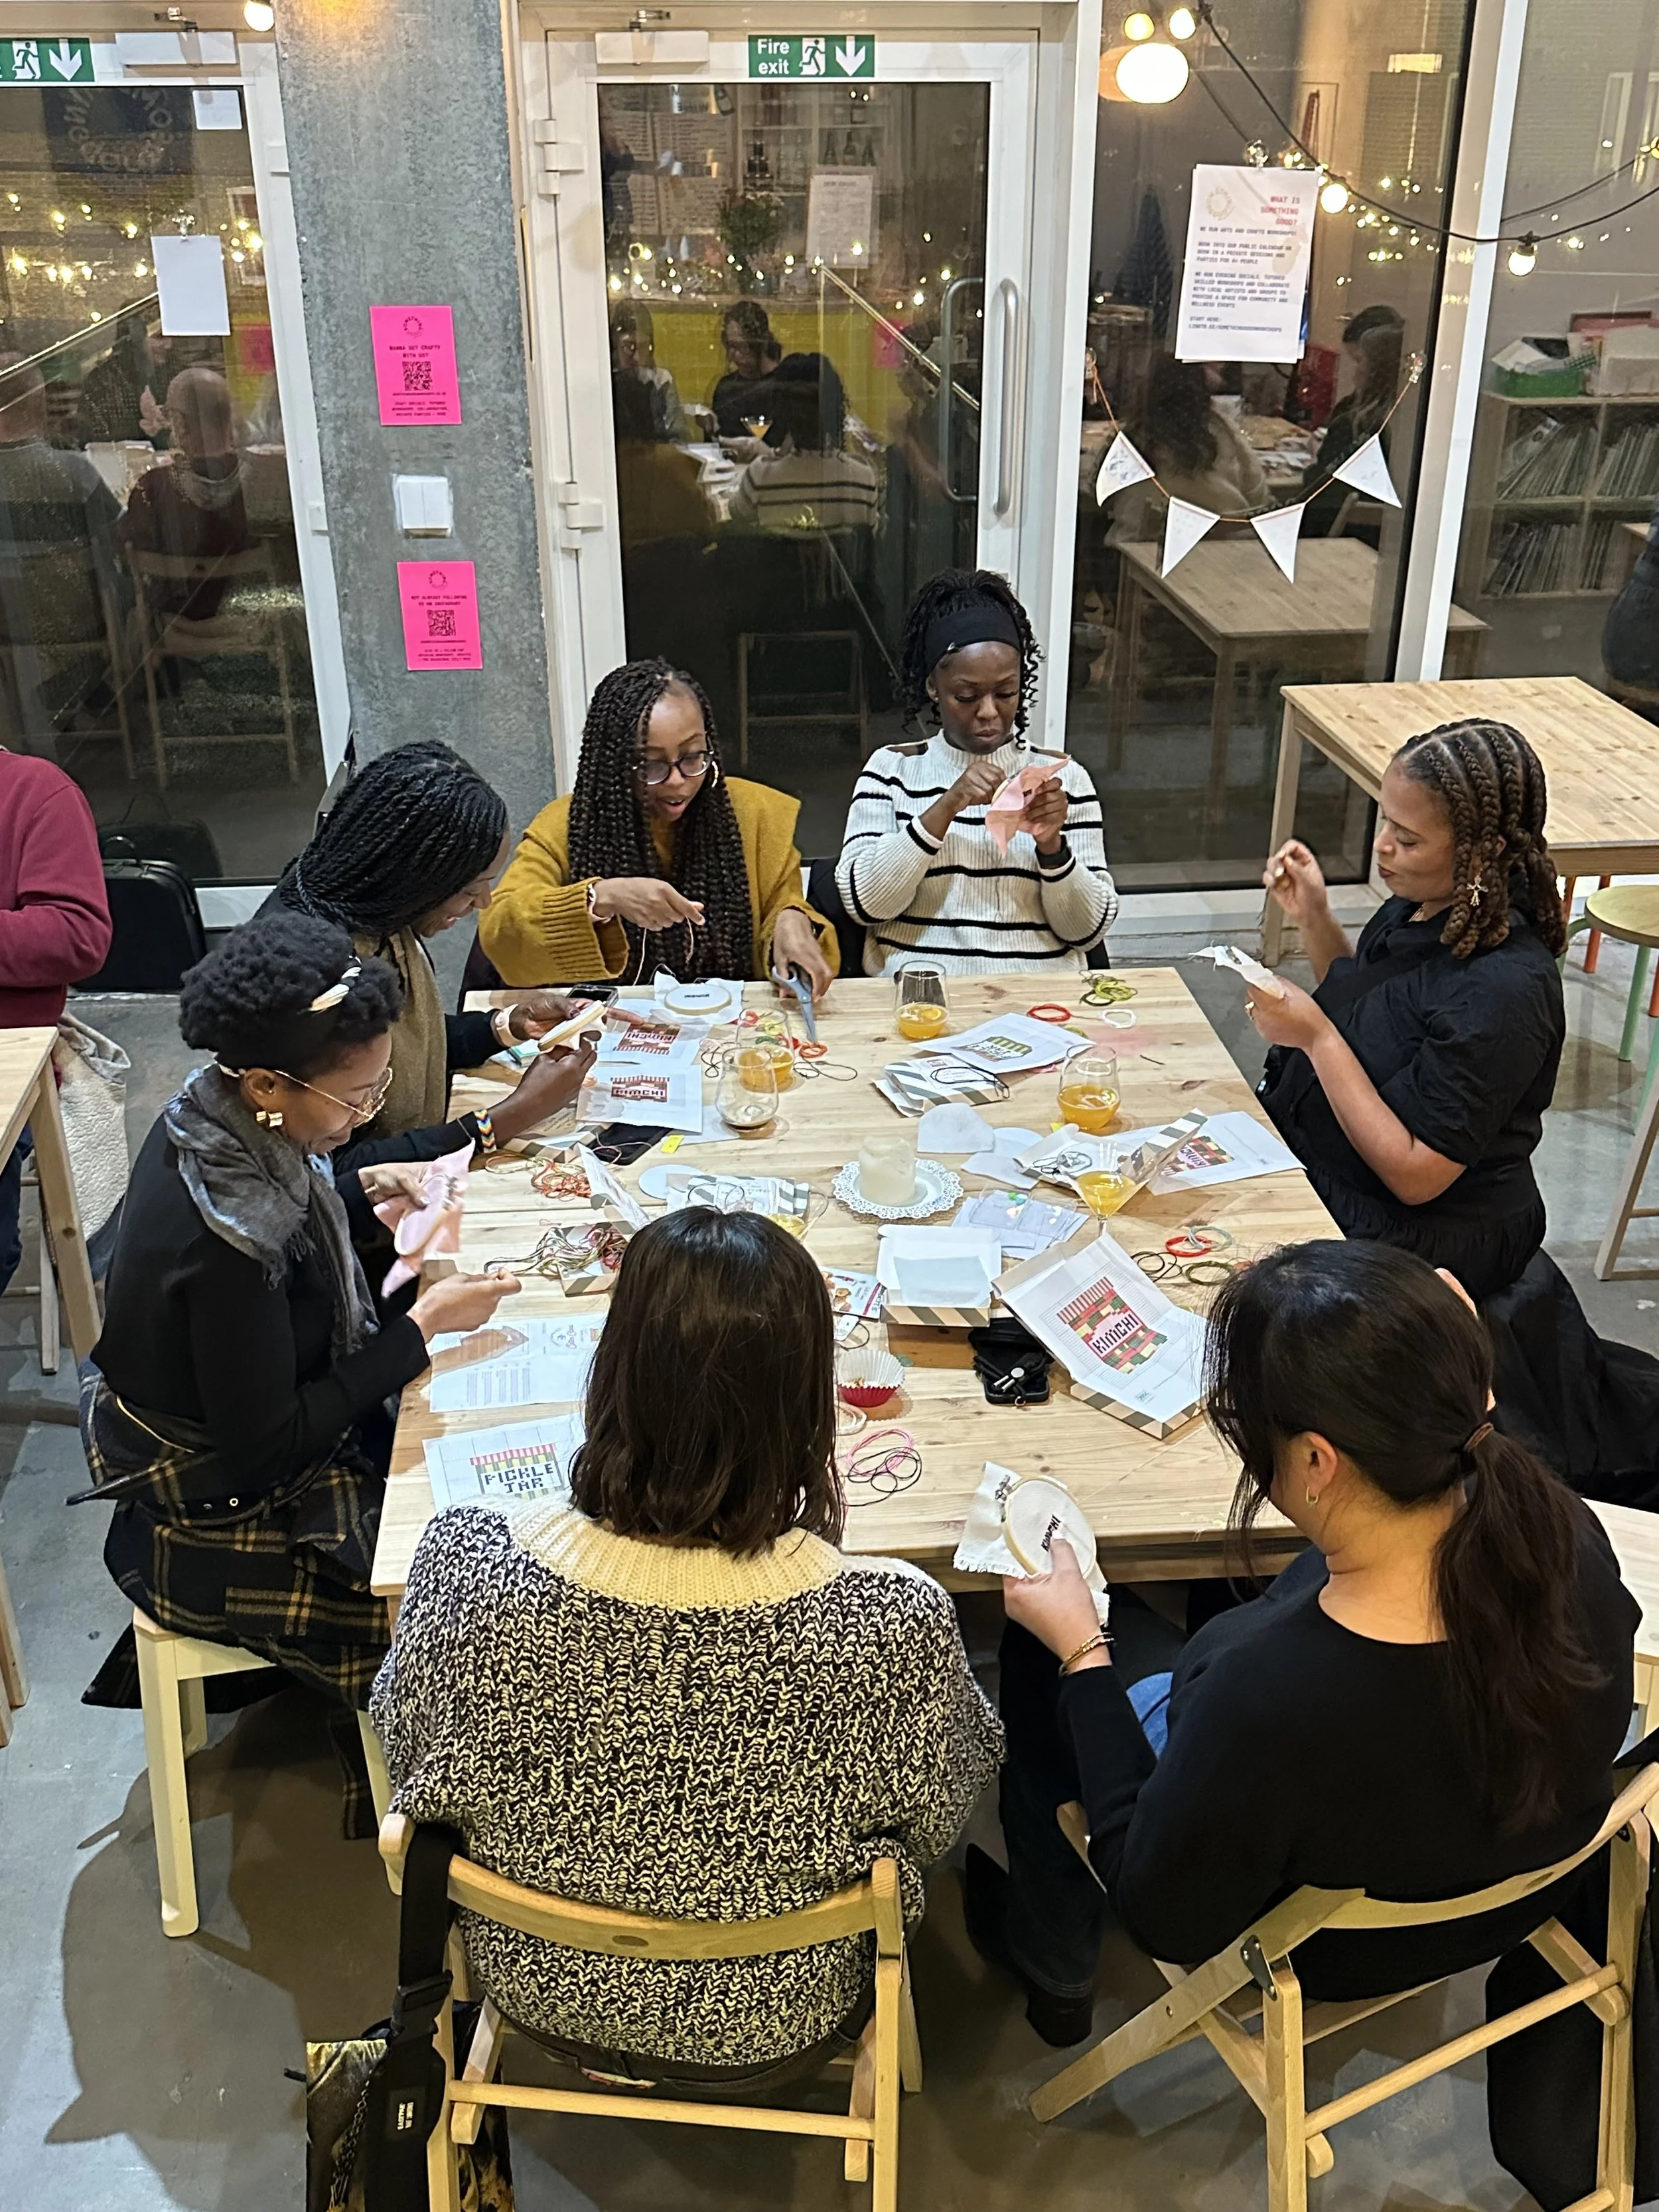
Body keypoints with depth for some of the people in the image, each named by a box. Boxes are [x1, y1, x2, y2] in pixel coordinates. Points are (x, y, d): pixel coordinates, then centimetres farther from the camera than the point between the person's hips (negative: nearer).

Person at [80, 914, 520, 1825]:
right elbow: (269, 1443, -27)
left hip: (223, 1443, 9)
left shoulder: (212, 1119, -10)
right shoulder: (223, 1243, -36)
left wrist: (361, 1190, 0)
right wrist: (420, 1329, -22)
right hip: (220, 1523, -9)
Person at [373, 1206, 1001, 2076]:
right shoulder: (895, 1624, -36)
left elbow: (407, 1752, -9)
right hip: (766, 2026, -1)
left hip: (536, 1986, 2)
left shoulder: (468, 1566, -31)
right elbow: (934, 1822, -13)